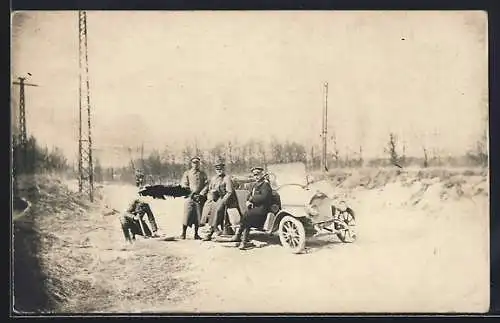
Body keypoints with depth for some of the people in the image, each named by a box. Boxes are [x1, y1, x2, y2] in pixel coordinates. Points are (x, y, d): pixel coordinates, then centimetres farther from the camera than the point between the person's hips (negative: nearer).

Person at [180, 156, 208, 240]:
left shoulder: (203, 174, 15)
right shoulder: (187, 173, 11)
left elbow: (206, 184, 10)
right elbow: (183, 184, 4)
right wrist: (190, 190, -11)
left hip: (200, 197, 2)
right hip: (190, 197, -2)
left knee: (198, 216, 3)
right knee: (187, 215, -7)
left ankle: (196, 234, 11)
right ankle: (183, 233, 2)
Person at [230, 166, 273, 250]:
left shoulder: (265, 184, -6)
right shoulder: (254, 185, 20)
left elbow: (263, 197, -19)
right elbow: (249, 196, 20)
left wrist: (252, 198, -11)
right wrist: (248, 202, -3)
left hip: (262, 208, -7)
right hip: (254, 207, 7)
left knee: (246, 215, -26)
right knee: (247, 220, -18)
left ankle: (238, 235, -16)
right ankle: (244, 241, -21)